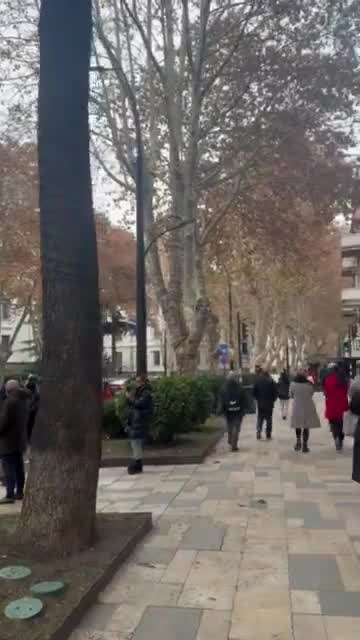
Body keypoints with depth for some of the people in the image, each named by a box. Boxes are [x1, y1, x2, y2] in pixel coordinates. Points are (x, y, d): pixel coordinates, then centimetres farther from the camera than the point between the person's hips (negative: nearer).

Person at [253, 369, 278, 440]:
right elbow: (275, 392, -6)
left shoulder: (257, 381, -3)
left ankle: (258, 431, -6)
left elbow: (254, 392, -1)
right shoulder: (271, 381, -7)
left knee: (260, 418, 12)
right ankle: (268, 435, 7)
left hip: (260, 403, 1)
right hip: (269, 403, -1)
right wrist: (273, 400, 9)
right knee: (269, 419, 7)